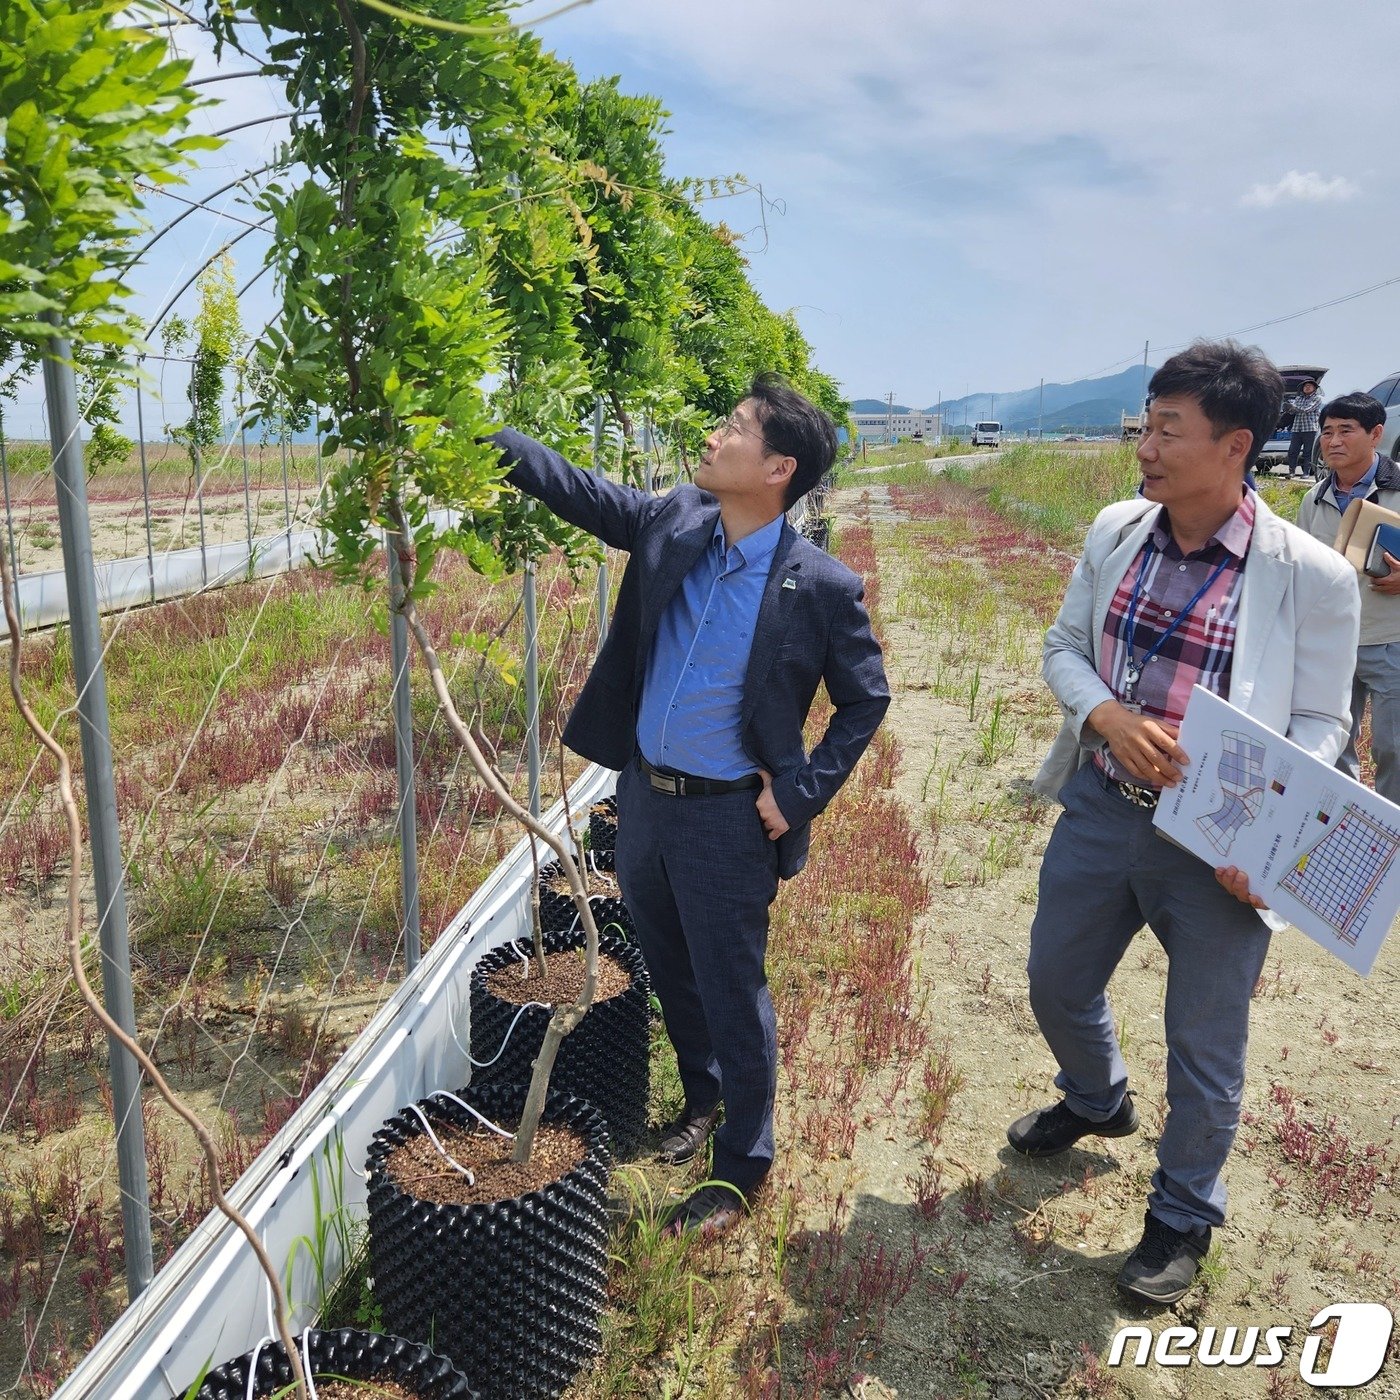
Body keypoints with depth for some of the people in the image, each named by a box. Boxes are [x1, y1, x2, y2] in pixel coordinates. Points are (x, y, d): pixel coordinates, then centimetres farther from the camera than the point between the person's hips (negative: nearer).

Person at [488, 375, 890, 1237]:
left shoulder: (821, 587, -15)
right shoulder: (673, 524, -2)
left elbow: (866, 700, -4)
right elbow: (571, 487, 5)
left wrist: (800, 794, -10)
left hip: (728, 814, -6)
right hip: (643, 793, 6)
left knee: (732, 992, 8)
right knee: (672, 972, 23)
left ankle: (743, 1166, 30)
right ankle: (703, 1097, 49)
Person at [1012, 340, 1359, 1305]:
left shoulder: (1313, 574, -15)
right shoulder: (1116, 532, -3)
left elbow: (1318, 724, -7)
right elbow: (1064, 646, 6)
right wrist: (1107, 718, -15)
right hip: (1101, 811, 5)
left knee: (1205, 1049, 12)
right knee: (1058, 987, 22)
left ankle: (1184, 1216, 40)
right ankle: (1098, 1102, 56)